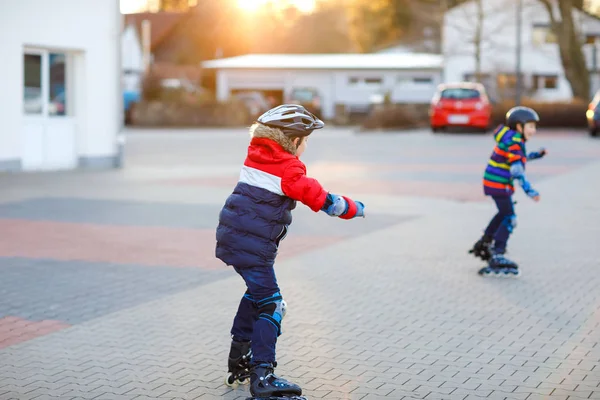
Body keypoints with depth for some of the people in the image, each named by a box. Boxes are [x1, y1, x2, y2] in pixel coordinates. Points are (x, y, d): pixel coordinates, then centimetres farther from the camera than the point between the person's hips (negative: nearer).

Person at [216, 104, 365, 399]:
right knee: (270, 304, -7)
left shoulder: (257, 155, 10)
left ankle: (239, 360, 34)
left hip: (233, 236, 9)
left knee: (257, 292, 25)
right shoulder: (289, 171, -12)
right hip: (253, 244, -9)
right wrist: (354, 208, 5)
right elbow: (322, 200, -9)